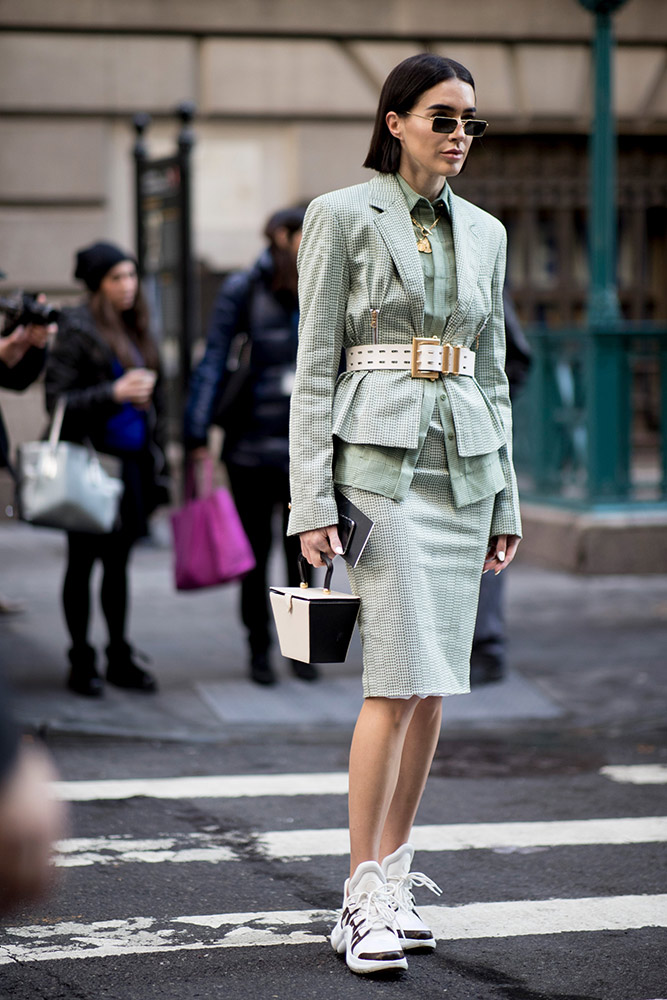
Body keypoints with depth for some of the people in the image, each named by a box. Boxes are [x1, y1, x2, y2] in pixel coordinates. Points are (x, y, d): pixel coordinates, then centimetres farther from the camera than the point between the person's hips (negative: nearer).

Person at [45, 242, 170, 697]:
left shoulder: (136, 329, 13)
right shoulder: (77, 329, -8)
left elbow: (155, 399, 19)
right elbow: (56, 399, -13)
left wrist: (158, 460, 16)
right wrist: (114, 393, -23)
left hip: (132, 460, 6)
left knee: (118, 561, 12)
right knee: (83, 562, 2)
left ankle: (120, 656, 18)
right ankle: (81, 661, 8)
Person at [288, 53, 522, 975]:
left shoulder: (484, 232, 14)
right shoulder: (341, 217, -2)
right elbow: (313, 366, -5)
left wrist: (506, 500, 13)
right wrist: (311, 502, -11)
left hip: (466, 465, 6)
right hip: (380, 459, -6)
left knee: (434, 685, 6)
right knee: (400, 680, -13)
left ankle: (393, 875, 16)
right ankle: (364, 899, -6)